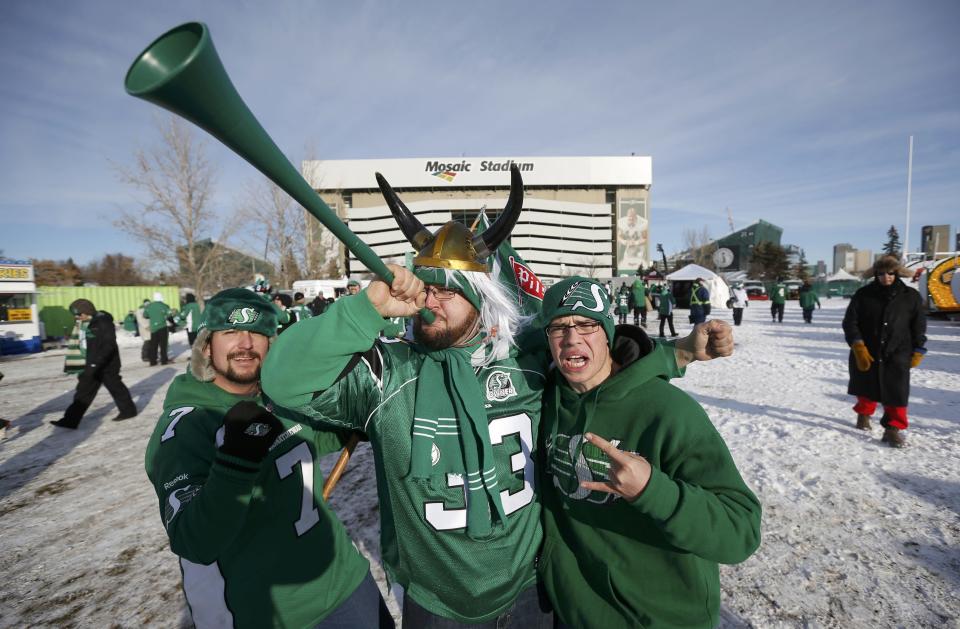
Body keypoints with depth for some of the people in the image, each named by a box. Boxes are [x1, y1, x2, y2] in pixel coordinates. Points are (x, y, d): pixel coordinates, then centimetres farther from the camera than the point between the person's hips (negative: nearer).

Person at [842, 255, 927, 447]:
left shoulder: (911, 296, 2)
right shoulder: (864, 294, -2)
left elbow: (919, 327, 8)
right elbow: (849, 322, -5)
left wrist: (917, 353, 6)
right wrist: (858, 347, -13)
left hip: (897, 355, 0)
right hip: (866, 354, 0)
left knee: (896, 392, -7)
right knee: (867, 388, 16)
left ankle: (893, 429, 1)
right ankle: (864, 413, 40)